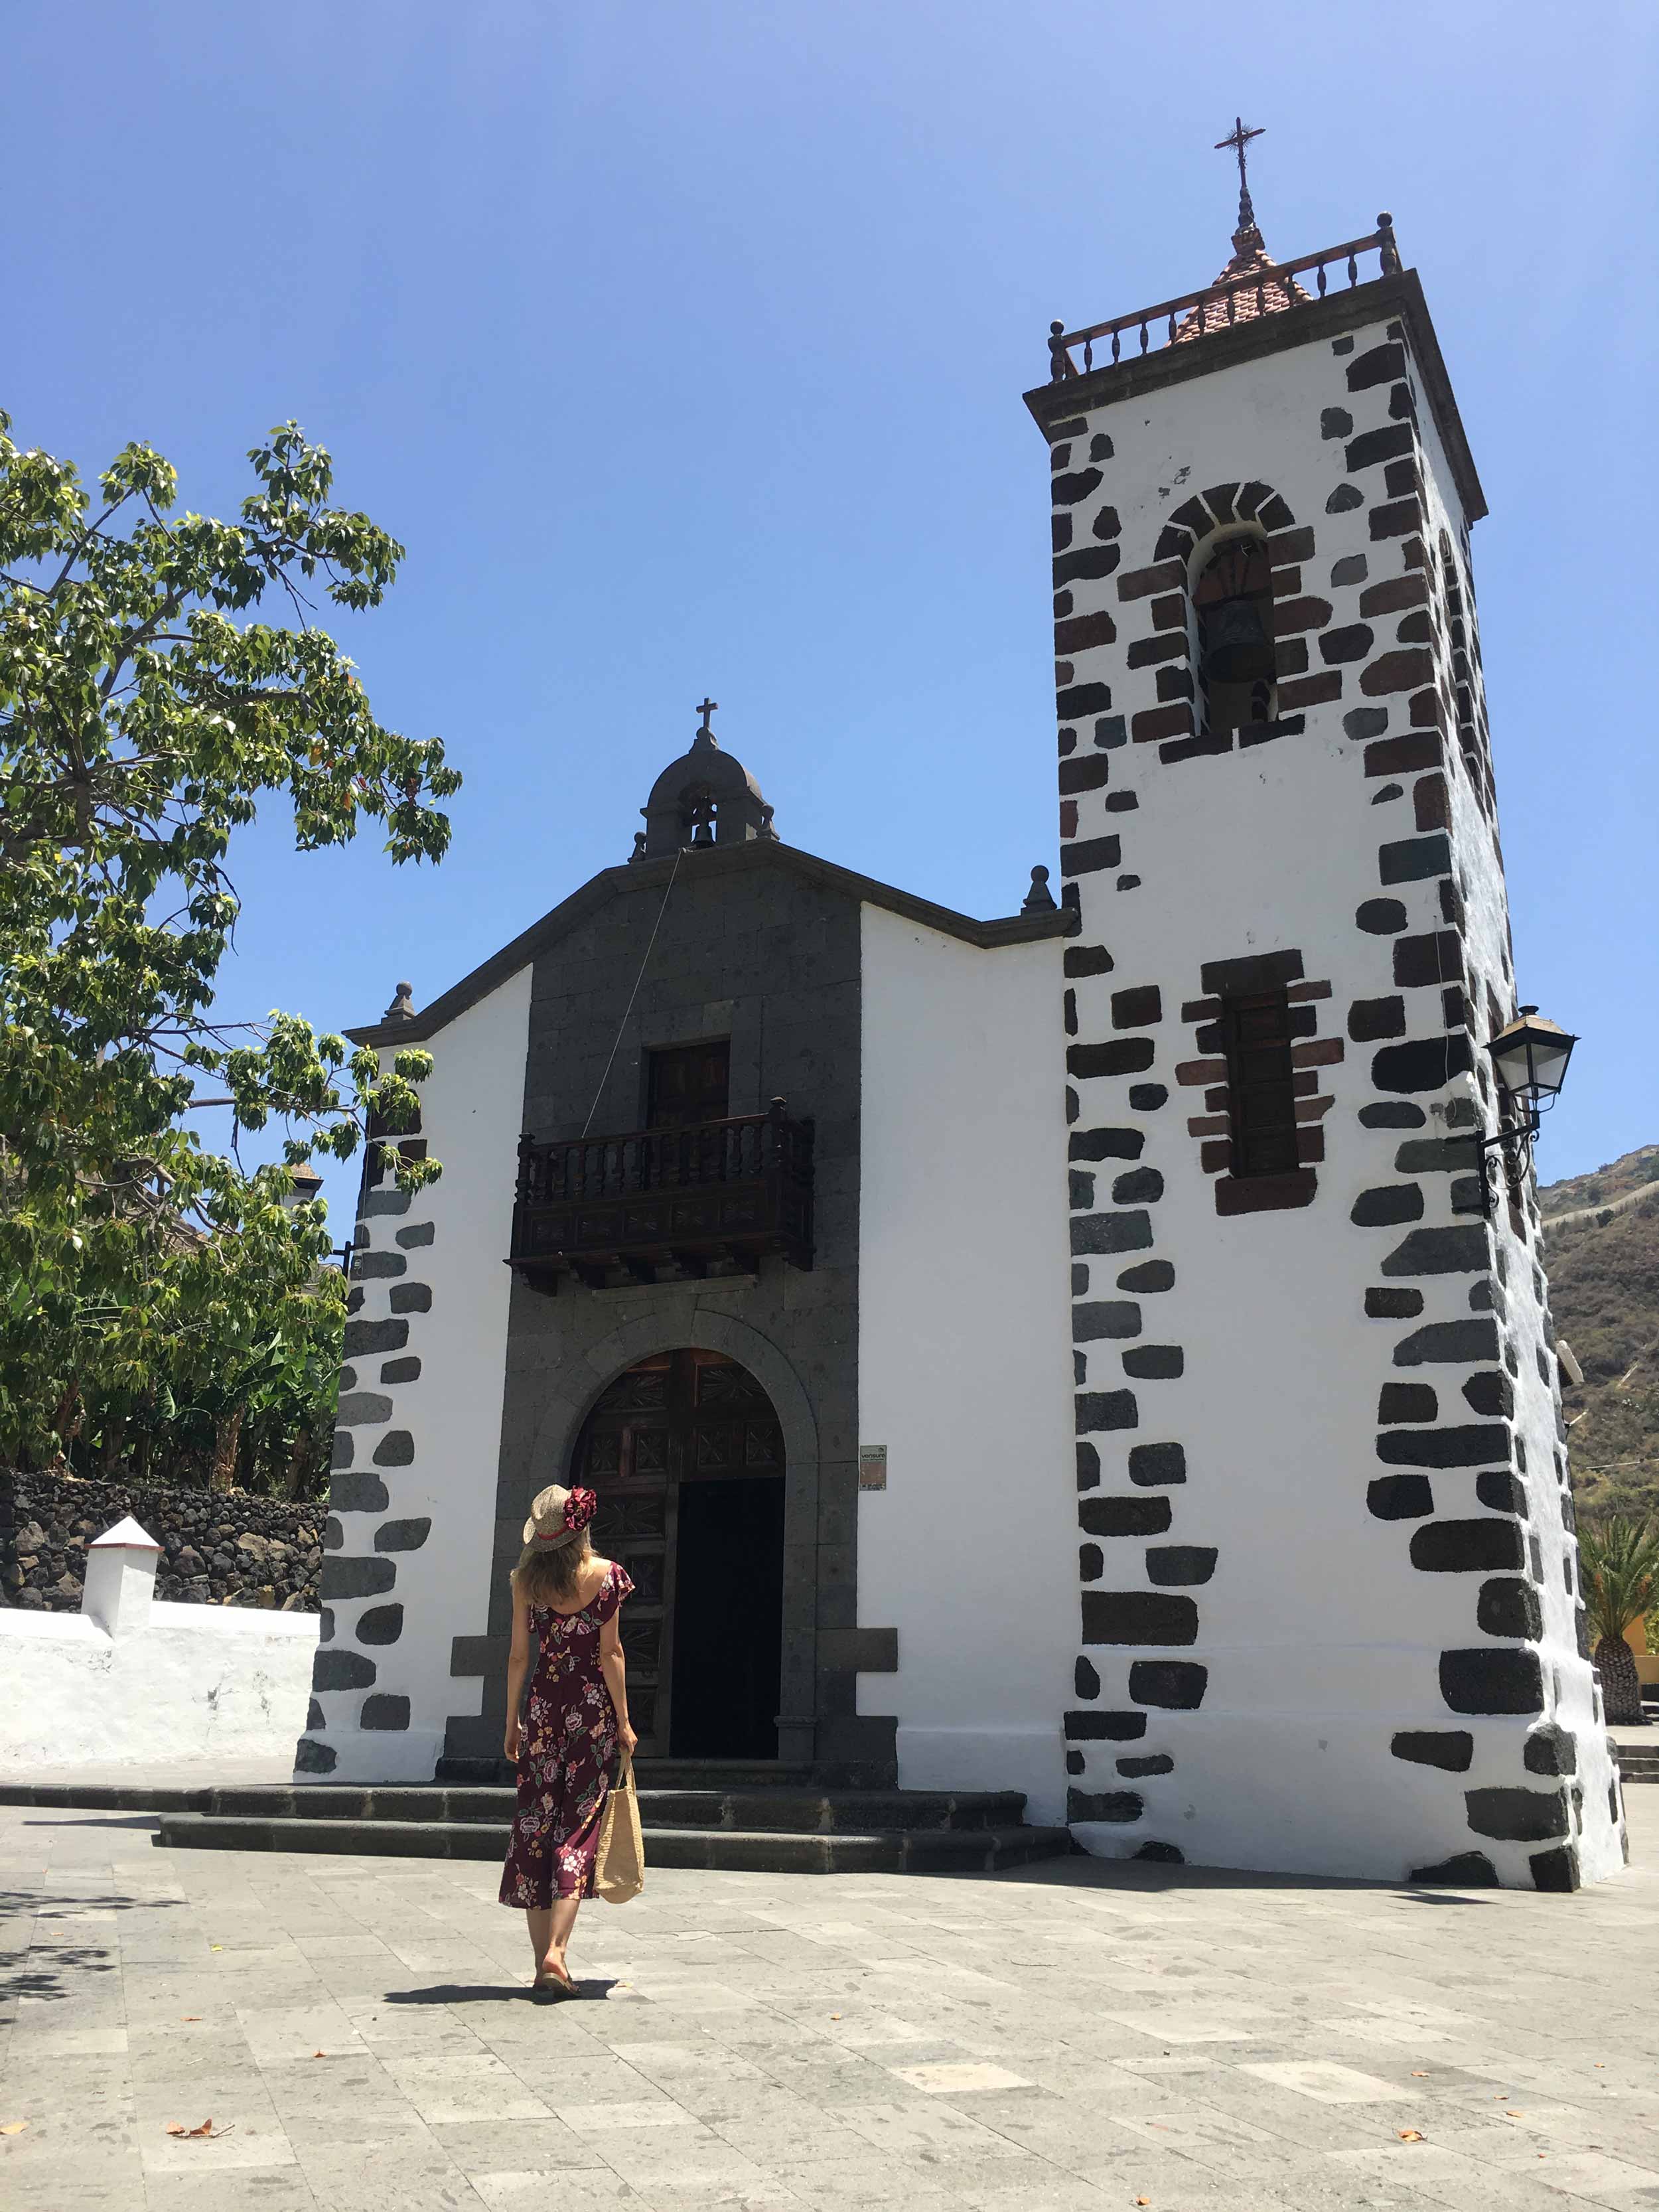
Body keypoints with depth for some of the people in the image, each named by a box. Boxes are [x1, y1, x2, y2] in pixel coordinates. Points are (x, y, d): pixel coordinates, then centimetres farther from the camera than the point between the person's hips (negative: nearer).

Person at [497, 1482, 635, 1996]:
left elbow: (519, 1656, 2)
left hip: (542, 1704, 2)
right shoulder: (607, 1575, -7)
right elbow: (611, 1653, -7)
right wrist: (623, 1721, 0)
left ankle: (544, 1962, 13)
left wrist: (511, 1722, 11)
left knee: (535, 1824, 9)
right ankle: (555, 1952, -10)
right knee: (578, 1825, 3)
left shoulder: (526, 1579, -1)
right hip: (593, 1704, -2)